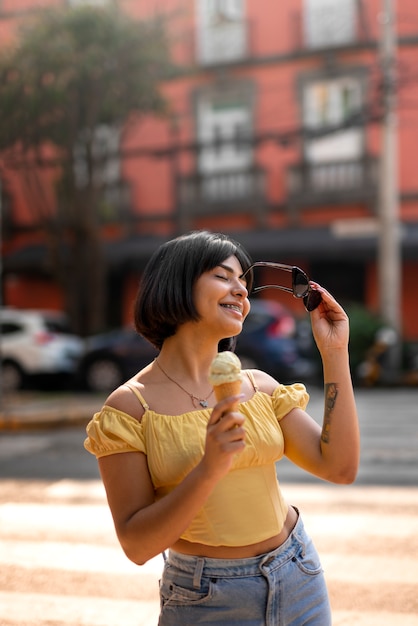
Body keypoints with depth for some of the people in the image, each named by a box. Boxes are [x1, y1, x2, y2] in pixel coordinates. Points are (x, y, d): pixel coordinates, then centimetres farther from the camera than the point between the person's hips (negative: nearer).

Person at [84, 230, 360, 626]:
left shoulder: (260, 386, 1)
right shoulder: (129, 407, -12)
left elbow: (340, 468, -6)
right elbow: (137, 546, -15)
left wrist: (335, 353, -6)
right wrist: (208, 470, -29)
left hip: (298, 579, 4)